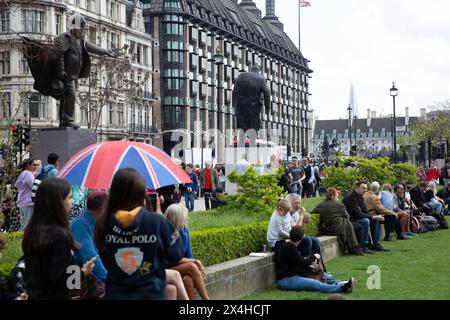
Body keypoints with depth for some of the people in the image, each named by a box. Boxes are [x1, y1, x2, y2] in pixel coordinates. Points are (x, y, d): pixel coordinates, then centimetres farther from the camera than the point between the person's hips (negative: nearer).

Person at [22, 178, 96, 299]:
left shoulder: (32, 230, 0)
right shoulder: (60, 235, -24)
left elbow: (30, 271, 10)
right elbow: (61, 280, -23)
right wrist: (83, 272, -10)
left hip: (33, 294, 8)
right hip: (54, 296, -8)